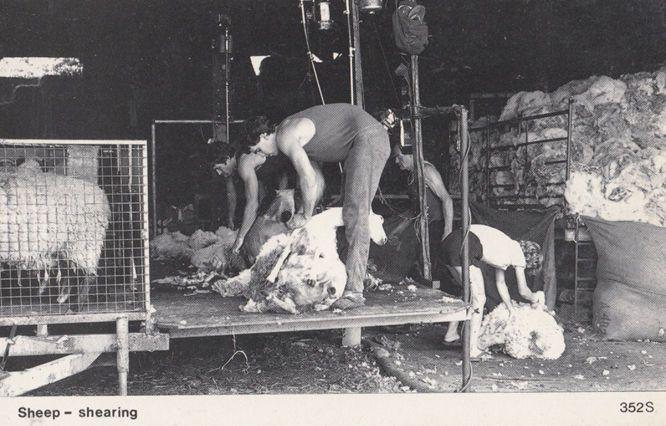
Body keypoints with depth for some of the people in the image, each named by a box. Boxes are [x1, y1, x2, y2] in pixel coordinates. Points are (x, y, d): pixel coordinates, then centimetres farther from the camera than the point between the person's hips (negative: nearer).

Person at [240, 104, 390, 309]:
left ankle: (354, 290, -19)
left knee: (355, 213, -16)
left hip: (368, 137, -11)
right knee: (349, 210, 10)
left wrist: (306, 215, -4)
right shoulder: (289, 128, 18)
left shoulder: (284, 138, -12)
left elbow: (308, 177, -17)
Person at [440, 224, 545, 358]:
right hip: (464, 246, -9)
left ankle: (451, 334, 35)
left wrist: (512, 311, 39)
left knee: (468, 293, 26)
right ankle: (472, 350, 0)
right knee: (478, 299, 0)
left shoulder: (506, 248, 30)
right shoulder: (518, 253, 8)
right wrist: (535, 298, 36)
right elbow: (523, 291, 15)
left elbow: (500, 283, 36)